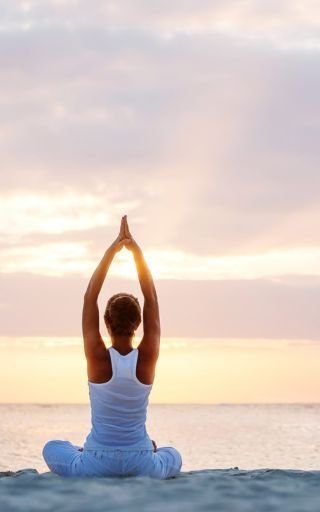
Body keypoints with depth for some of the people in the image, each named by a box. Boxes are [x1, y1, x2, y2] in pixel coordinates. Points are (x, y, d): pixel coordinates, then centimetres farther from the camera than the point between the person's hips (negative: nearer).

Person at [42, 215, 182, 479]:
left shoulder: (98, 357, -15)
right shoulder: (147, 358, -12)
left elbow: (90, 298, -9)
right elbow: (152, 298, -6)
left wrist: (113, 249, -9)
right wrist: (136, 249, -7)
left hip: (96, 466, 0)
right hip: (142, 466, 0)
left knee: (52, 448, 32)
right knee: (173, 456, 35)